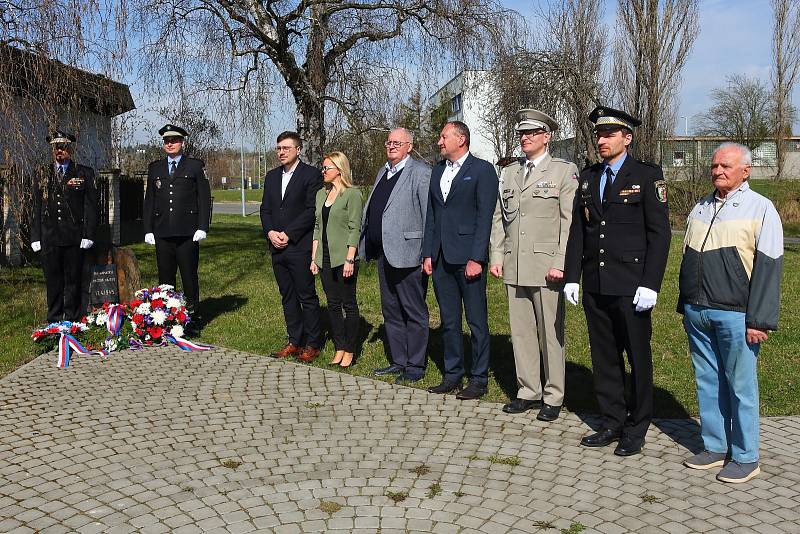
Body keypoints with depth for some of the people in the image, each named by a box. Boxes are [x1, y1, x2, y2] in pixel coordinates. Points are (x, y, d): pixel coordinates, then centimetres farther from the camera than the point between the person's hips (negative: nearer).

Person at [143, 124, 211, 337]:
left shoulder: (195, 166, 6)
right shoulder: (155, 168, 16)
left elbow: (204, 198, 1)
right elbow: (149, 200, 15)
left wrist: (202, 227, -7)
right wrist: (148, 229, 7)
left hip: (187, 232, -3)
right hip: (162, 233, 3)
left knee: (190, 278, 1)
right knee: (165, 279, 6)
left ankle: (193, 320, 9)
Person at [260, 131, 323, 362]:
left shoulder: (311, 174, -5)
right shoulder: (272, 176, 16)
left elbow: (312, 210, -12)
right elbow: (265, 209, 14)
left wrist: (288, 235, -15)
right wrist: (270, 232, -4)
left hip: (300, 246, -6)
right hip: (277, 247, 7)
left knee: (307, 297, -1)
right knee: (288, 297, 12)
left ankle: (312, 344, 9)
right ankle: (294, 342, 21)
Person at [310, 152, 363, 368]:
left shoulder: (352, 194, -8)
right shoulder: (321, 194, 13)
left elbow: (354, 229, -12)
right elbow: (317, 227, 15)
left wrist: (350, 259, -17)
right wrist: (314, 257, 10)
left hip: (344, 258, -7)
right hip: (325, 258, 7)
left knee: (349, 304, 2)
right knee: (333, 304, 10)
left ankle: (349, 351, 11)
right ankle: (339, 348, 19)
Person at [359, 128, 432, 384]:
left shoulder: (420, 173, -8)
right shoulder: (383, 172, 17)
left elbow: (430, 215, -13)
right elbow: (370, 210, 19)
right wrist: (365, 244, 12)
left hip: (407, 253, -9)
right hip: (384, 253, 9)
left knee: (414, 312, 2)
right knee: (391, 311, 15)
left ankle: (415, 366, 11)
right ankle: (398, 361, 27)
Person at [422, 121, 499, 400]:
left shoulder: (482, 170, -4)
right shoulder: (437, 171, 16)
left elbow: (485, 217, -10)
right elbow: (431, 216, 16)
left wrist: (476, 258, -16)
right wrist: (428, 254, 9)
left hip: (468, 258, -6)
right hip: (441, 259, 7)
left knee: (477, 321, 2)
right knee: (449, 321, 13)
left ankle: (479, 379, 12)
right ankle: (452, 375, 23)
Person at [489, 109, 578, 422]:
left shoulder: (564, 172, 1)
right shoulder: (508, 173, 16)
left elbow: (570, 221, -5)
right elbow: (498, 219, 17)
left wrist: (561, 264, -11)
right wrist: (497, 257, 8)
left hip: (547, 266, -4)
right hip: (514, 267, 5)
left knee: (551, 333, 1)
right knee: (521, 331, 8)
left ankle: (553, 397, 12)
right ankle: (528, 392, 19)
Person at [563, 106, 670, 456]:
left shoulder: (647, 176, -4)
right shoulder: (588, 178, 12)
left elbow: (659, 233, -8)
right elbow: (577, 230, 12)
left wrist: (650, 284, -14)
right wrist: (571, 277, 6)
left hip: (631, 286, -5)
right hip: (595, 286, 5)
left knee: (638, 359, 6)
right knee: (604, 358, 12)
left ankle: (636, 430, 19)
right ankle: (612, 423, 25)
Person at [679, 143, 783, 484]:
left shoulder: (760, 209, -4)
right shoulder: (700, 209, 14)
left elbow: (768, 268, -10)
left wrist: (759, 320, -14)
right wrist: (685, 305, 18)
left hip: (736, 315, -6)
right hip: (697, 313, 6)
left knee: (740, 387, 2)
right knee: (707, 382, 12)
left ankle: (746, 458, 14)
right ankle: (715, 448, 24)